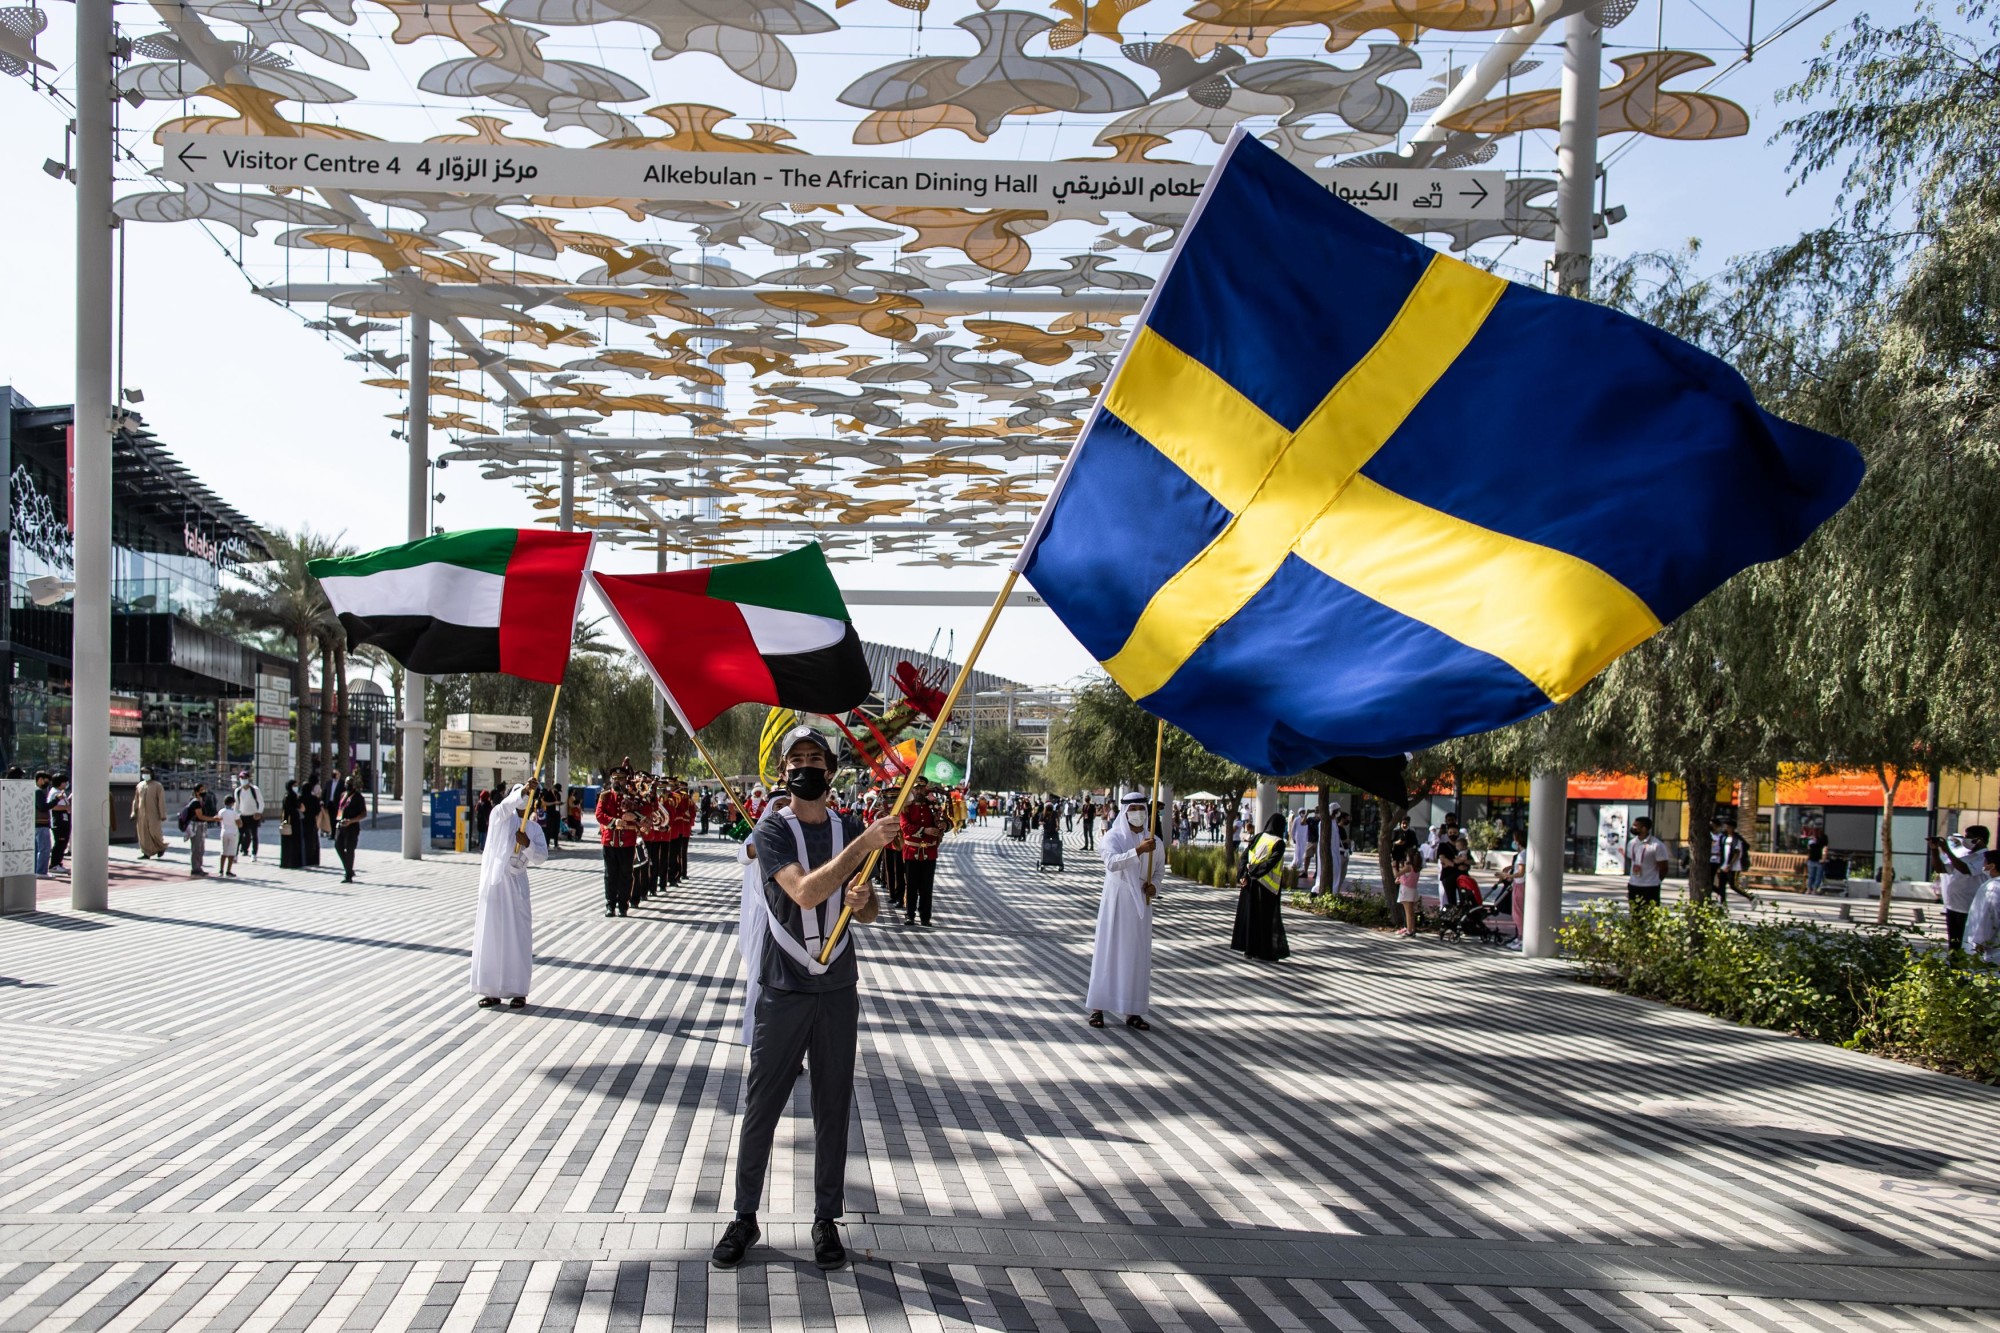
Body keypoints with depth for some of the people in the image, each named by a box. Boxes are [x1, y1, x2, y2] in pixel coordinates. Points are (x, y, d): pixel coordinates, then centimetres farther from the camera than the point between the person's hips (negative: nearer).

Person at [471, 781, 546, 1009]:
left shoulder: (535, 829, 9)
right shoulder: (501, 817, 2)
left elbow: (541, 857, 1)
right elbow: (506, 805, -22)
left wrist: (527, 844, -17)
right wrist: (522, 791, -38)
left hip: (516, 883, 1)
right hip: (494, 881, -1)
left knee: (517, 938, -1)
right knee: (490, 936, 2)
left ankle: (518, 991, 4)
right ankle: (491, 990, 9)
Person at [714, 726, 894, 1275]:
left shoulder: (849, 829, 7)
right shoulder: (771, 831, -7)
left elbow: (870, 910, 15)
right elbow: (805, 892, -24)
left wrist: (864, 900, -10)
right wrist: (863, 845, -28)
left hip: (838, 989, 3)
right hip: (782, 989, -3)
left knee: (833, 1109, 9)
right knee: (760, 1108, 5)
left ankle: (826, 1220, 21)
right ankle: (745, 1218, 19)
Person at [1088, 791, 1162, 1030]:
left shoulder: (1154, 840, 5)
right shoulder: (1113, 836, -7)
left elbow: (1159, 869, 19)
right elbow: (1112, 862, -25)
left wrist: (1154, 886, -2)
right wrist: (1138, 850, -36)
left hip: (1141, 903, 4)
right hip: (1116, 901, -4)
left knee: (1138, 955, 4)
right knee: (1108, 950, -1)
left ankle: (1133, 1012, 11)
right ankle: (1097, 1007, 5)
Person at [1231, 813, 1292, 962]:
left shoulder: (1258, 837, 4)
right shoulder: (1279, 843, -10)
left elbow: (1245, 856, -3)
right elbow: (1271, 862, -21)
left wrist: (1244, 875, -10)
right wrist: (1255, 871, -14)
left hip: (1251, 883, 5)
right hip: (1268, 887, -5)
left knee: (1250, 915, 11)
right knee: (1268, 918, 3)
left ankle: (1248, 949, 14)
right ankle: (1267, 952, 6)